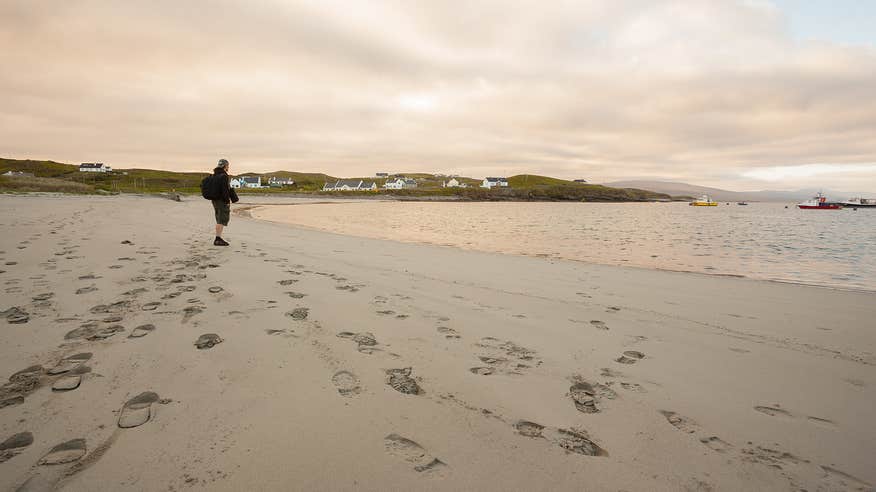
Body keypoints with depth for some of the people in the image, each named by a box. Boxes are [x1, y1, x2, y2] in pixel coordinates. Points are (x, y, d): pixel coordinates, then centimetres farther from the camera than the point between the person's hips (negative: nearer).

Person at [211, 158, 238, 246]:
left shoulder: (214, 175, 13)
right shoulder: (224, 176, -15)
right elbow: (225, 190, -21)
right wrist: (227, 201, -18)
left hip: (215, 200, 9)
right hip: (222, 201, -9)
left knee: (219, 220, 15)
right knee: (222, 220, -5)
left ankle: (218, 238, 18)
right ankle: (218, 239, -6)